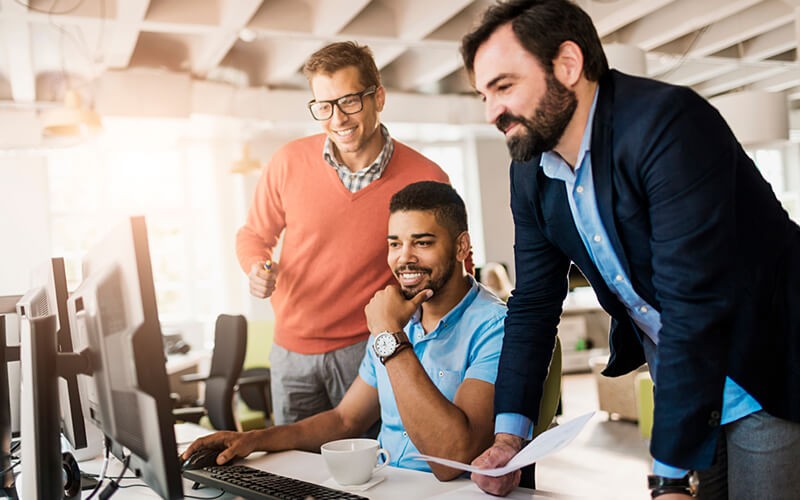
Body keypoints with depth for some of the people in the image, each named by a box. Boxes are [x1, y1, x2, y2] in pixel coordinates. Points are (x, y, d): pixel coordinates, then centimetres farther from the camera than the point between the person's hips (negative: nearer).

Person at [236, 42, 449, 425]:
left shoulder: (425, 180, -11)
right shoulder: (289, 163, -6)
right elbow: (254, 234, 11)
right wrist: (258, 268, -10)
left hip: (370, 349, -2)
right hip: (292, 349, 3)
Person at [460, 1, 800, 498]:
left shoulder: (670, 123, -27)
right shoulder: (530, 174, -3)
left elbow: (694, 307, -31)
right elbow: (532, 305, 1)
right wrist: (509, 435, -8)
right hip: (672, 377, 6)